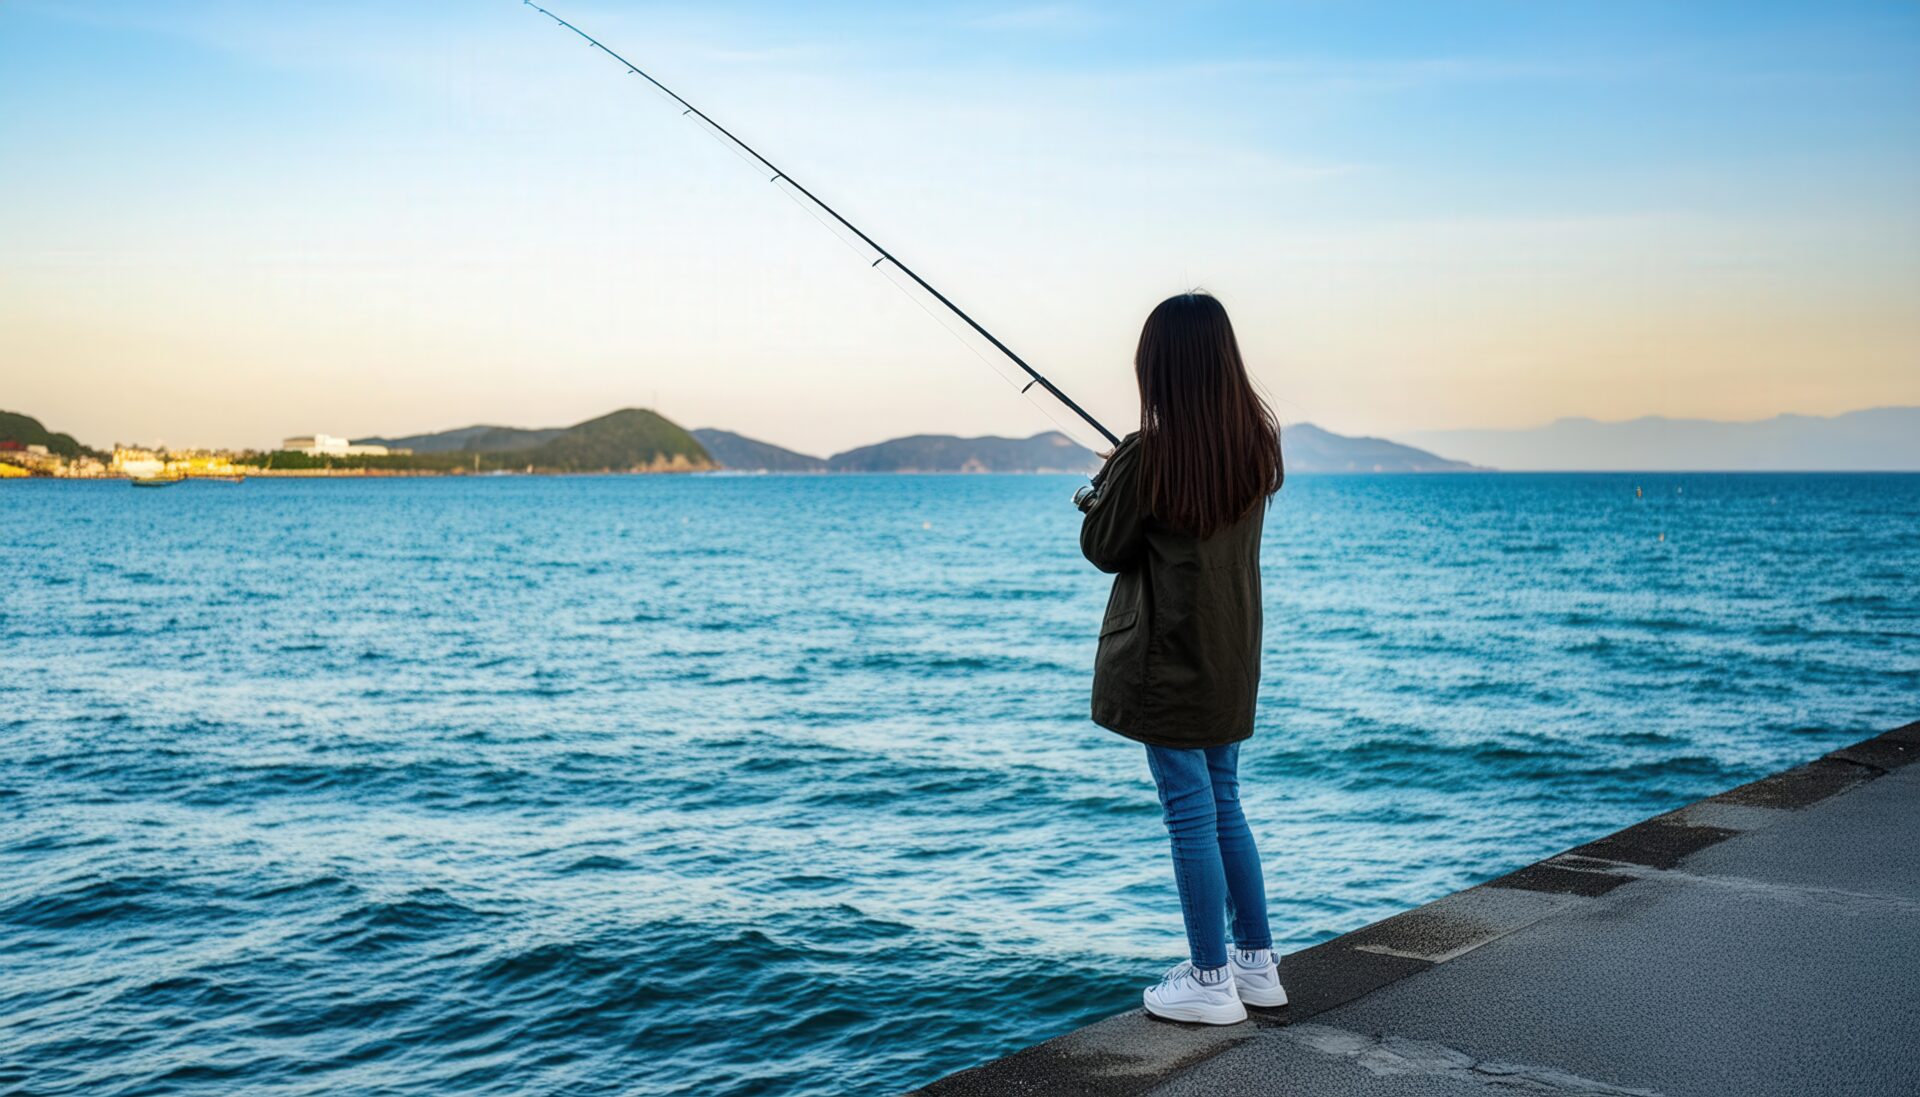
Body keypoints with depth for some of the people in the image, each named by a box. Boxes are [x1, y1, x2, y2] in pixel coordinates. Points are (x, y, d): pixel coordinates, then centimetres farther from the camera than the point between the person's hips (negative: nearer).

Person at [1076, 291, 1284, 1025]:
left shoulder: (1147, 455, -19)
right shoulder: (1259, 442, 1)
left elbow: (1104, 549, -6)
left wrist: (1097, 495, 12)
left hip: (1167, 658, -7)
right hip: (1232, 655, 7)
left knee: (1191, 813, 1)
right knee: (1224, 803, 17)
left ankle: (1211, 981, 11)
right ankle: (1257, 963, 26)